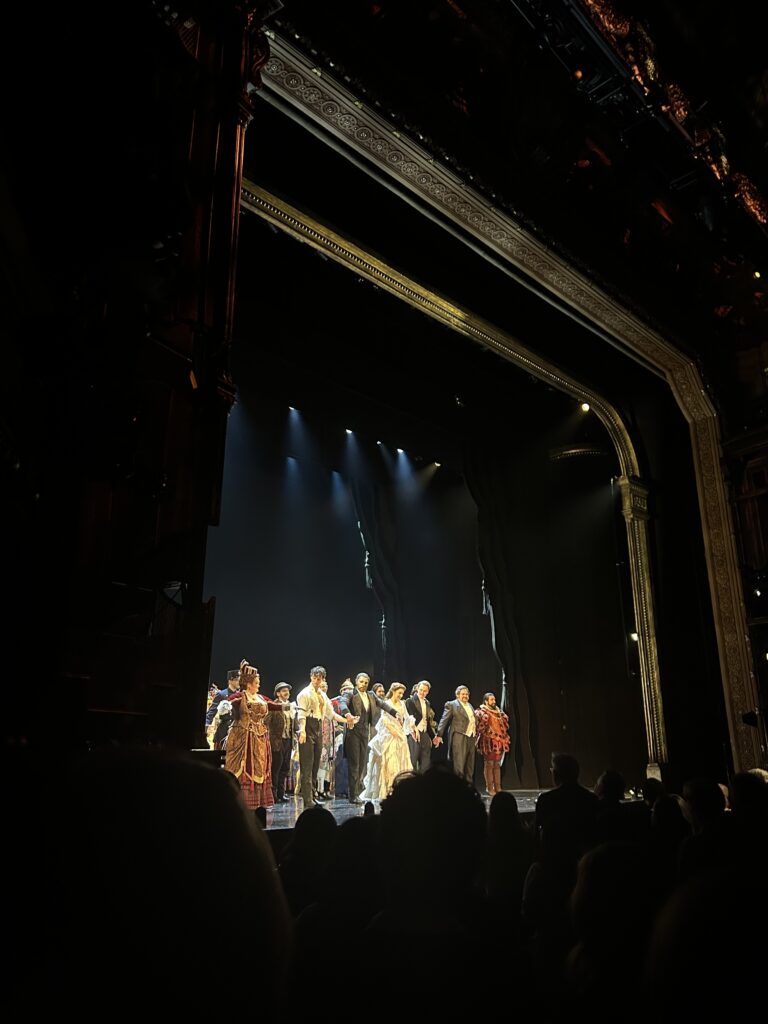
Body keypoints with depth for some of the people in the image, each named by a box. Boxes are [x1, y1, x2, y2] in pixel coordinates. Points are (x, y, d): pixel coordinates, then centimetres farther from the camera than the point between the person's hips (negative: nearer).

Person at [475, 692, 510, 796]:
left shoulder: (498, 712, 18)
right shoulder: (481, 712, -4)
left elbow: (505, 724, 22)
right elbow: (480, 727, -13)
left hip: (500, 742, 7)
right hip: (489, 742, -7)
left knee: (497, 765, 10)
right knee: (489, 765, -5)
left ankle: (498, 788, 15)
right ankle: (490, 789, -2)